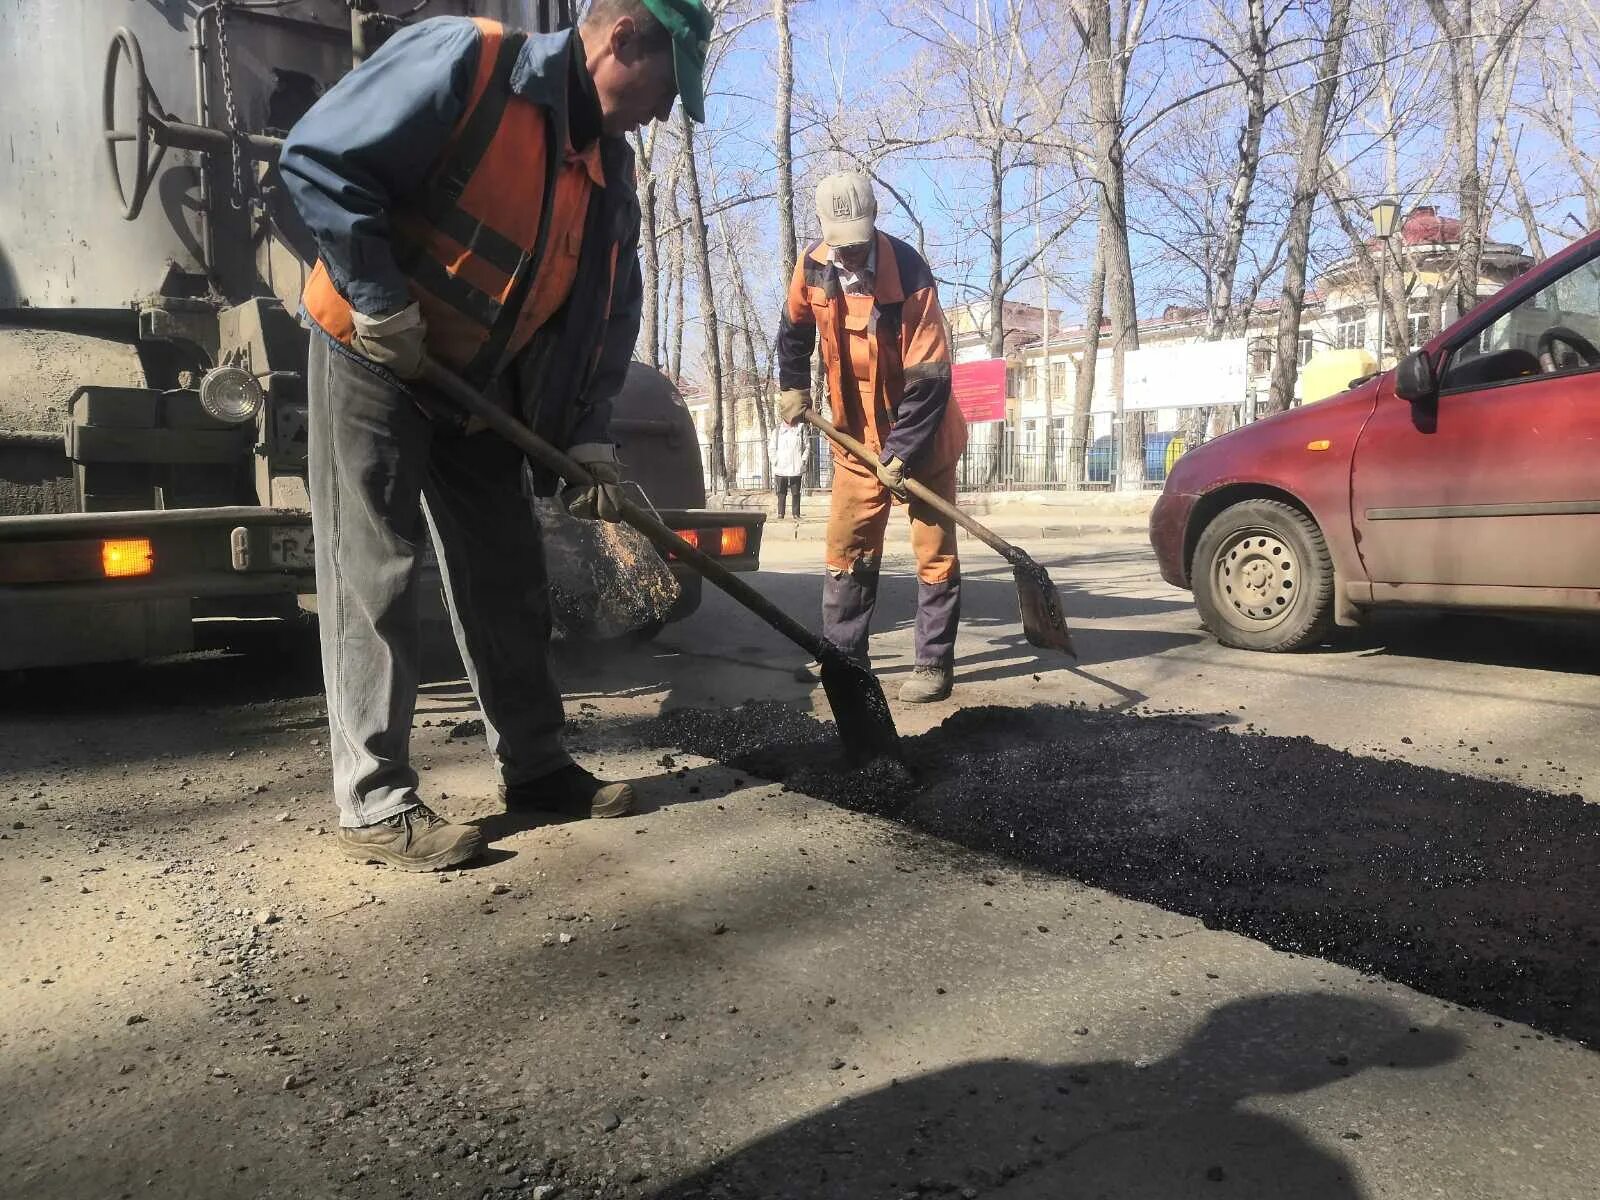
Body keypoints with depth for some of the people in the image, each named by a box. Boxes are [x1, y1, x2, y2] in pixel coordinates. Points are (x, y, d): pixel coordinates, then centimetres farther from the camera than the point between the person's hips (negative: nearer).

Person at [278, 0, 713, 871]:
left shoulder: (610, 169, 4)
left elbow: (607, 314, 7)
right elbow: (318, 159, -22)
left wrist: (590, 437, -2)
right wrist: (380, 305, -22)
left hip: (479, 384, 7)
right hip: (370, 359, -7)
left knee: (506, 573, 7)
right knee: (371, 574, -6)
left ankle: (535, 767, 18)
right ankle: (373, 804, 0)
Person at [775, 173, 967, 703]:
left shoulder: (909, 274, -24)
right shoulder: (812, 269, -7)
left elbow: (930, 377, -24)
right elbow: (795, 327, 16)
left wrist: (901, 452, -24)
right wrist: (793, 387, 13)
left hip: (920, 434, -5)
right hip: (857, 435, 5)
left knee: (934, 550, -1)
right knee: (847, 549, 7)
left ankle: (934, 663, 6)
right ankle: (843, 658, 16)